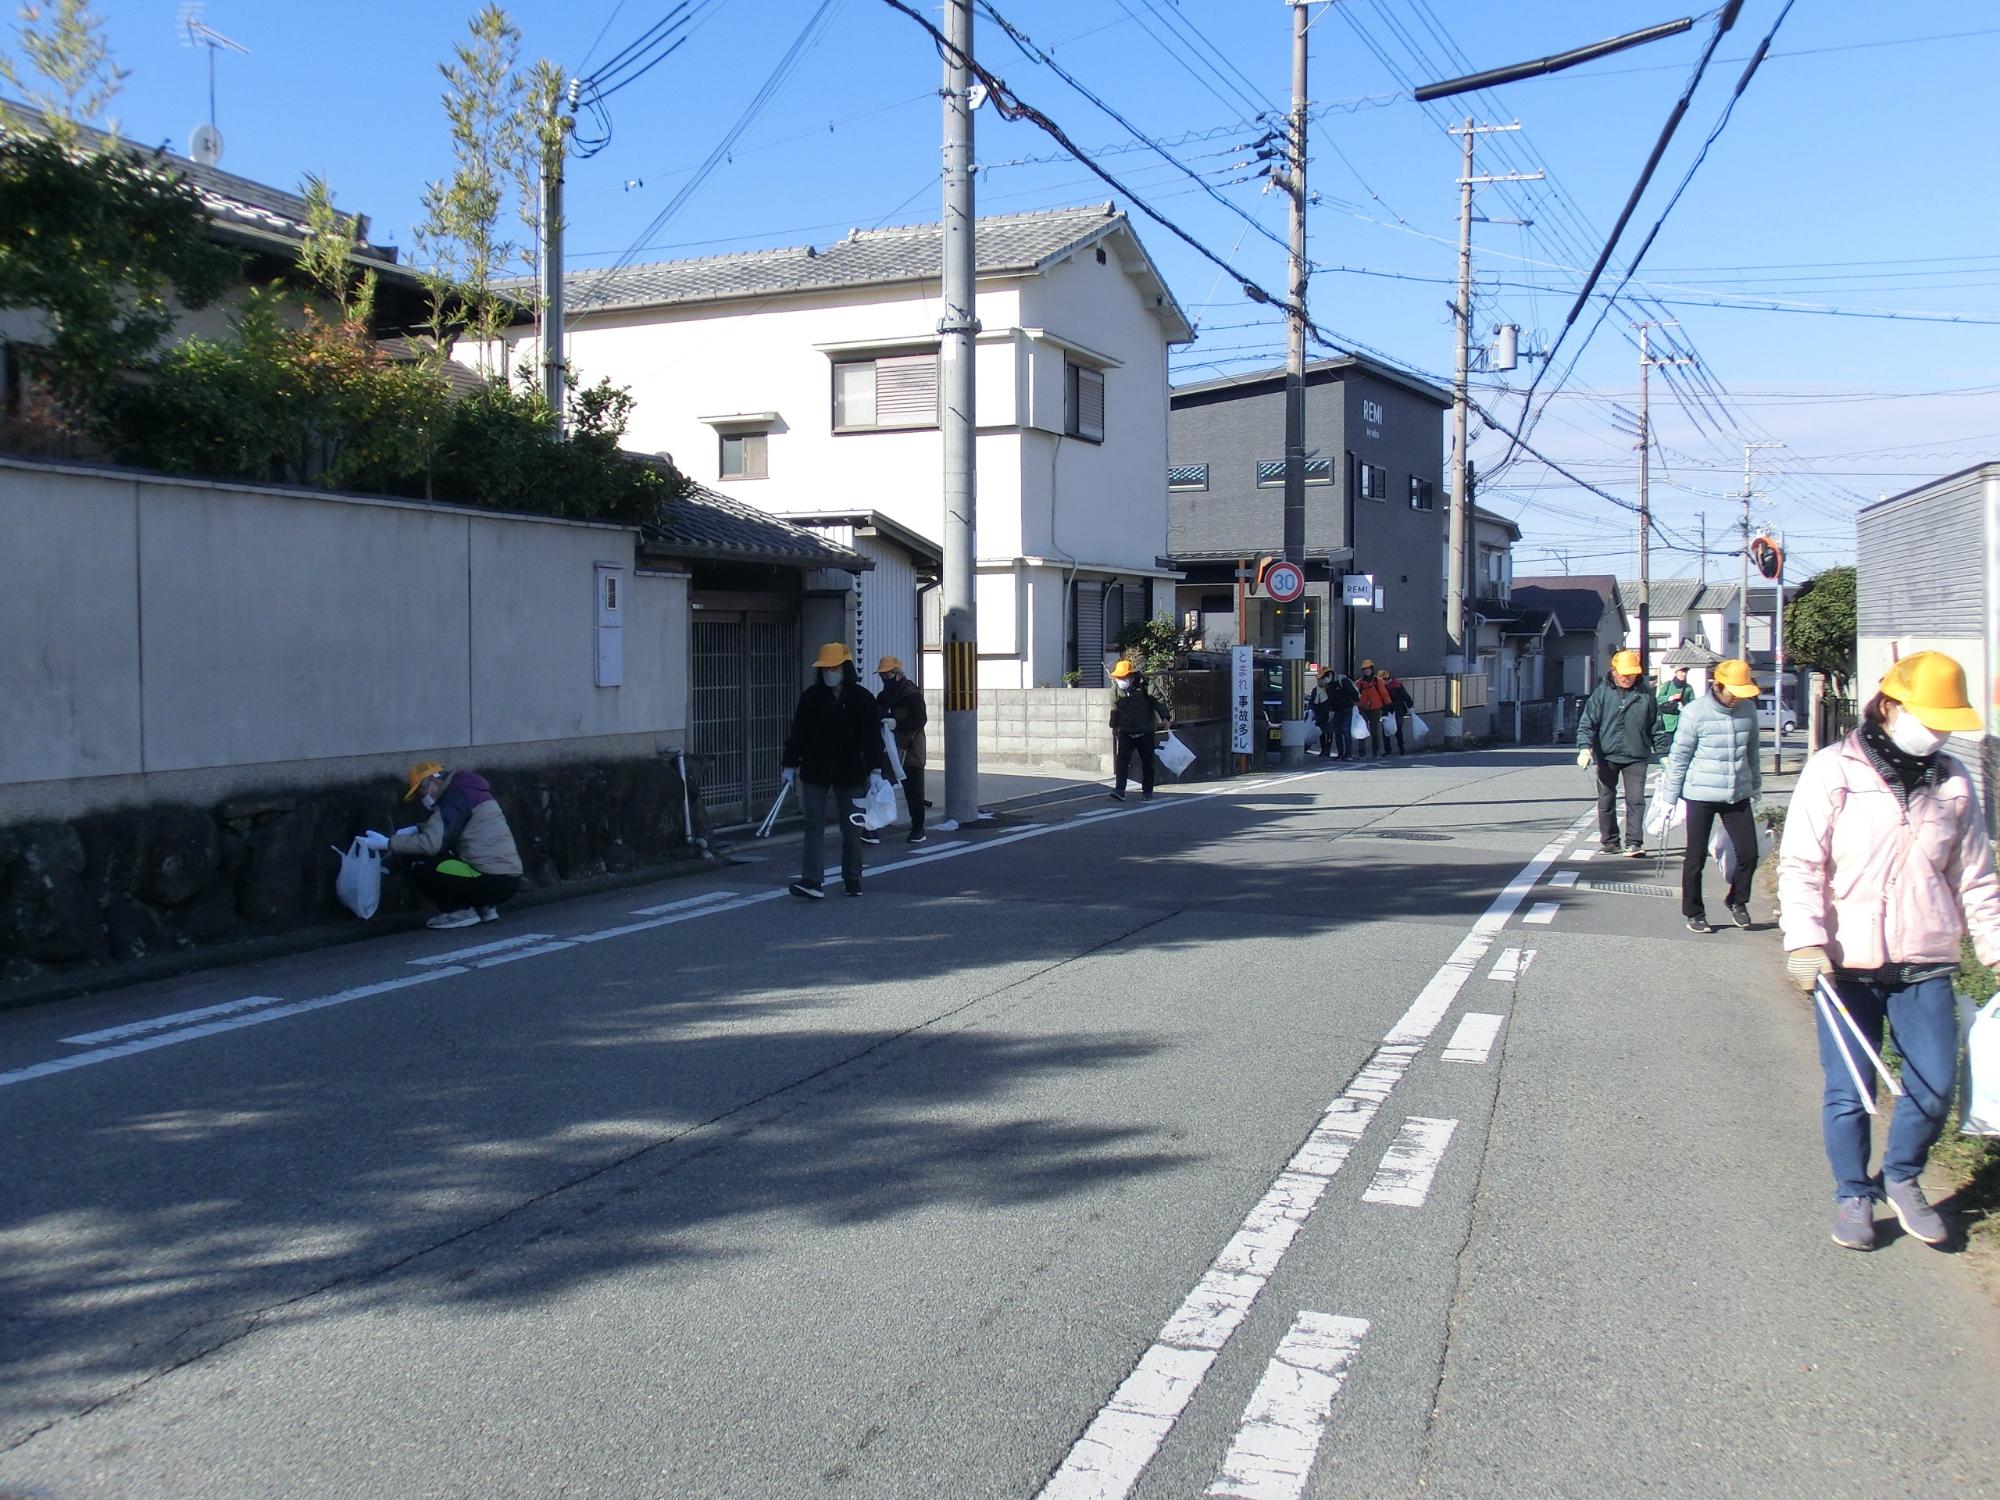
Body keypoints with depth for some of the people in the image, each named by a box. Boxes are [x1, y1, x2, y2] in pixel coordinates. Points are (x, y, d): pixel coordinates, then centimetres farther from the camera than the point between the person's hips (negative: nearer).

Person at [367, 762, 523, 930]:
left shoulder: (456, 797, -10)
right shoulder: (465, 791, 20)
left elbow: (431, 843, -20)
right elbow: (440, 829, 30)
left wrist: (389, 843, -10)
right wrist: (415, 830, 12)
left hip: (493, 881, -10)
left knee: (416, 866, -7)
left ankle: (461, 911, -1)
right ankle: (484, 907, 16)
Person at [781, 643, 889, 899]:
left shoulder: (862, 698, -3)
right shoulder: (811, 697, 2)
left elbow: (872, 736, -5)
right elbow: (798, 732, 6)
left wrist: (875, 770, -13)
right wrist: (790, 764, 6)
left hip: (851, 772, -1)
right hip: (815, 772, 1)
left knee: (851, 828, 8)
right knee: (814, 826, -5)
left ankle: (852, 880, 20)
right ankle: (811, 881, -9)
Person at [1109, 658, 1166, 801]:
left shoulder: (1145, 686, -11)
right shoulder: (1117, 689, 4)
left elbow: (1158, 701, -10)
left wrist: (1164, 717, -23)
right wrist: (1114, 725, 25)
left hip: (1145, 732, -3)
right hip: (1125, 731, 3)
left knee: (1147, 762, 6)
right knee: (1122, 760, -11)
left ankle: (1147, 792, 15)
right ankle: (1119, 790, -15)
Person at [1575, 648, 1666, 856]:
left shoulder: (1645, 695, 4)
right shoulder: (1601, 693, -1)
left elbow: (1656, 726, 11)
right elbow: (1587, 722, -4)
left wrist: (1663, 752, 11)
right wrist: (1585, 748, -16)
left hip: (1636, 756, 0)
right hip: (1606, 756, 0)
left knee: (1636, 800, -7)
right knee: (1606, 800, 8)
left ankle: (1634, 843, -5)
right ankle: (1609, 841, 20)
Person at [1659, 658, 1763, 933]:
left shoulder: (1748, 709, 3)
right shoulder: (1696, 713, -12)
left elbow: (1752, 750, 17)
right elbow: (1679, 757, -6)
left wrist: (1756, 784, 25)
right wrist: (1669, 797, -3)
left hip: (1738, 794, 4)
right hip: (1701, 795, -4)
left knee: (1748, 854, 3)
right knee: (1696, 858, 3)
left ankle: (1737, 901, 28)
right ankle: (1694, 913, 19)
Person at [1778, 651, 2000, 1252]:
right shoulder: (1832, 771, -5)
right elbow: (1800, 865, -9)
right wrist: (1805, 941, -19)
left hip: (1925, 963, 4)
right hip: (1846, 962, -3)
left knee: (1935, 1086, 2)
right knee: (1848, 1090, 1)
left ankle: (1901, 1177, 28)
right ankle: (1853, 1195, 20)